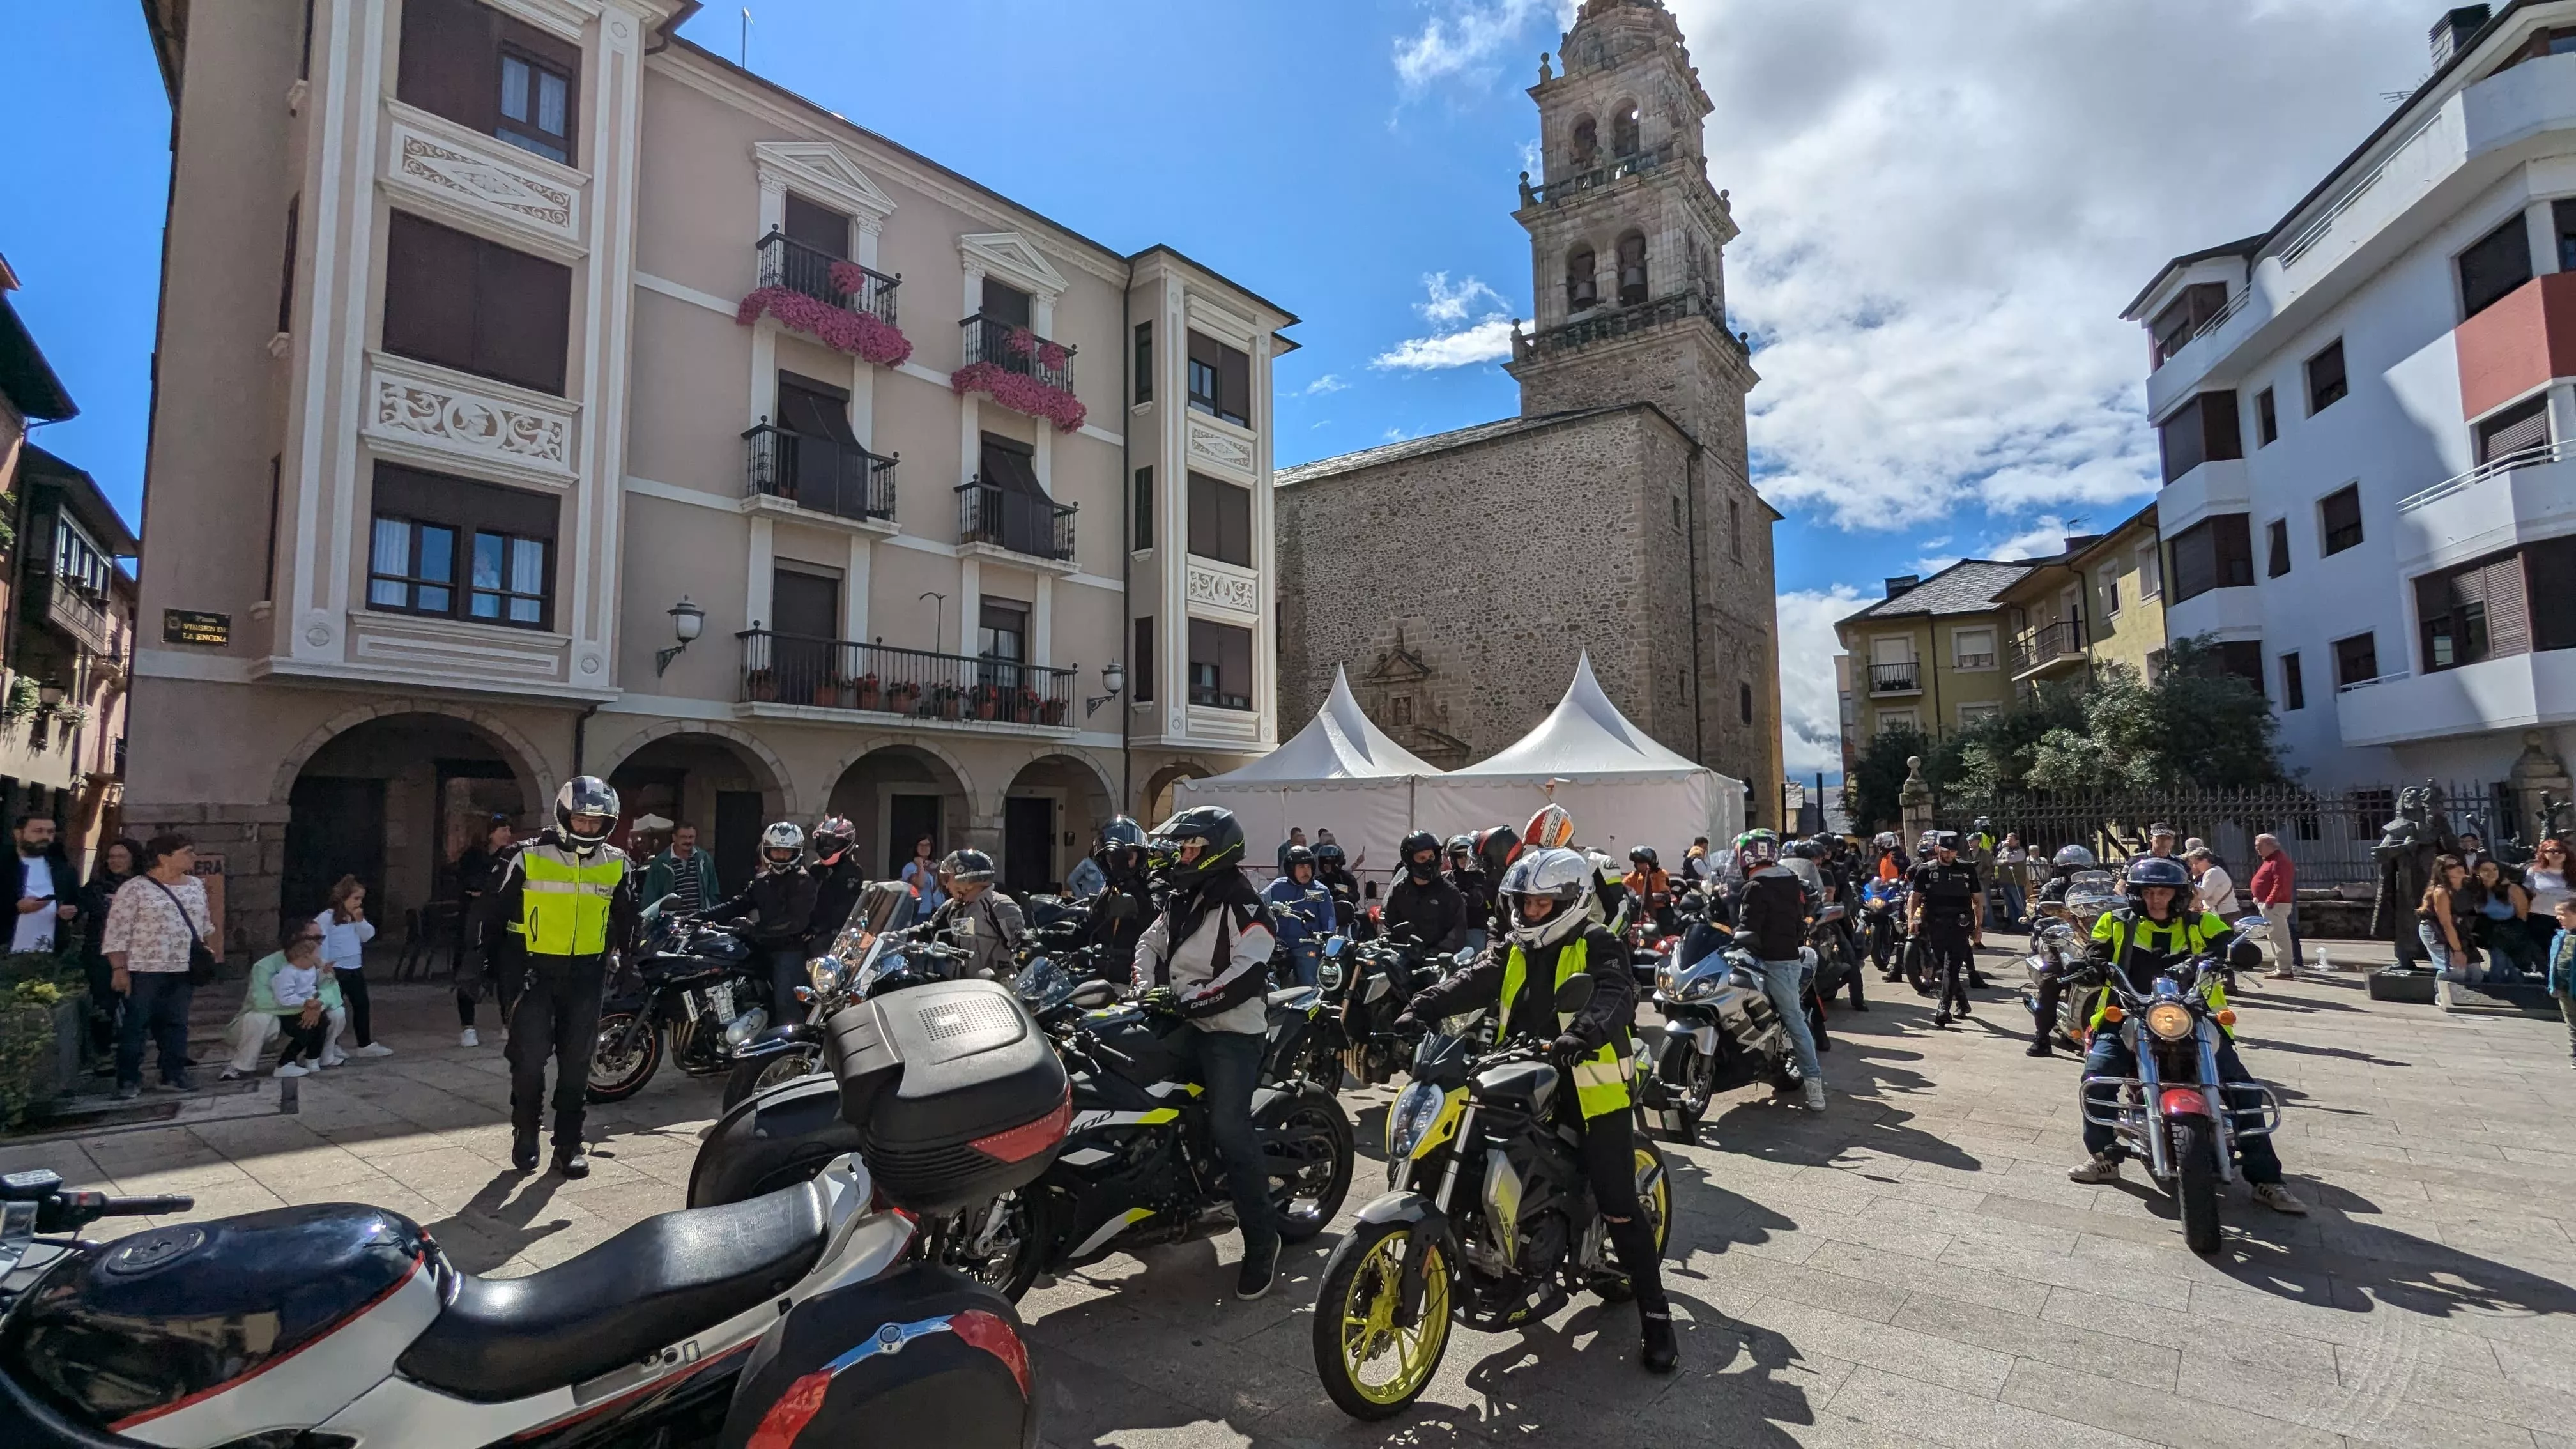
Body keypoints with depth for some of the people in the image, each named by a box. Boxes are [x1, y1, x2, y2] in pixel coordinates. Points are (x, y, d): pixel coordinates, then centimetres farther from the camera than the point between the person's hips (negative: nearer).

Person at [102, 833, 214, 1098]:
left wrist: (210, 949, 15)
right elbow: (116, 933, -10)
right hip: (145, 970, -5)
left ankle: (173, 1075, 16)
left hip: (184, 970, 5)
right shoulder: (134, 889, -8)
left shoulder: (196, 885, 11)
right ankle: (128, 1079, 11)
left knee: (177, 1024, 9)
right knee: (135, 1025, 2)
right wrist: (119, 969, -14)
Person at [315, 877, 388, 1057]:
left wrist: (360, 921, -8)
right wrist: (325, 965, -21)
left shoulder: (356, 916, 10)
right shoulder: (328, 917, -12)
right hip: (337, 970, -7)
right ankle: (332, 1046, 14)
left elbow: (368, 936, 5)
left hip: (356, 969, 7)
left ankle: (365, 1044, 20)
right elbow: (321, 941, -17)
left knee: (362, 1006, 12)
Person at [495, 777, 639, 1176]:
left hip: (587, 973, 2)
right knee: (530, 1057, -3)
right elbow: (503, 912, 2)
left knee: (576, 1062, 8)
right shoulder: (531, 857, -6)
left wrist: (617, 957, 14)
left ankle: (569, 1143, 18)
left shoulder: (616, 865, 3)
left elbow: (625, 919, 17)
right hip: (535, 970, -2)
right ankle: (525, 1135, 19)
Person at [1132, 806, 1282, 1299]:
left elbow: (1248, 975, -24)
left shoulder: (1242, 905, -14)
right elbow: (1150, 942, 18)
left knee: (1229, 1130, -15)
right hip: (1181, 1025, 9)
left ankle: (1261, 1241, -3)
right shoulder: (1178, 900, 14)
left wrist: (1186, 1001, -26)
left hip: (1231, 1030, -9)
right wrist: (1145, 985, -2)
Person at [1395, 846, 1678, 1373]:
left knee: (1618, 1207, -4)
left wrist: (1580, 1035, -47)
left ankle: (1655, 1313, 11)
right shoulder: (1513, 951, 10)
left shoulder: (1598, 947, -8)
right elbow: (1469, 984, -5)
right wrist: (1418, 1011, -23)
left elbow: (1617, 995, -26)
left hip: (1591, 1090, -6)